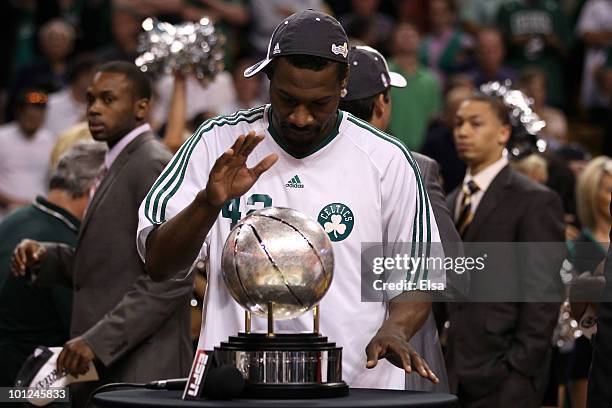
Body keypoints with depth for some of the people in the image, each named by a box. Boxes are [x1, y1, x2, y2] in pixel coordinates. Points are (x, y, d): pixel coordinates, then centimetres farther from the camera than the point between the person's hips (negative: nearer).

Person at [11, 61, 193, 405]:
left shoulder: (153, 166, -11)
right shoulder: (118, 166, 20)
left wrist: (98, 340, -22)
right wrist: (48, 257, 7)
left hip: (141, 371, -9)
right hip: (104, 367, 9)